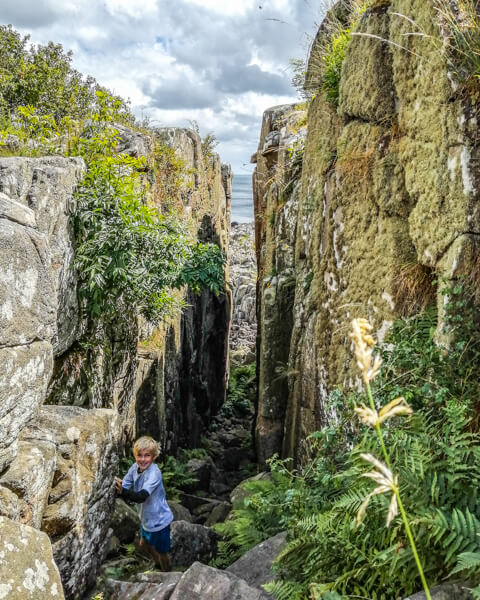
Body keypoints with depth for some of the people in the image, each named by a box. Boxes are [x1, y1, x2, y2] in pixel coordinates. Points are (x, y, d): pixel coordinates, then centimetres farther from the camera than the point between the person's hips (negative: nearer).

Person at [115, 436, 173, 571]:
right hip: (146, 517, 8)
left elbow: (141, 496, -43)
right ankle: (158, 563, 55)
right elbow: (125, 486, -10)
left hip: (159, 520, -8)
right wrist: (117, 487, -31)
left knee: (162, 551, 12)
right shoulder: (135, 467, -11)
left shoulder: (154, 473, -33)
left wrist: (123, 491, -57)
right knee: (144, 544, 29)